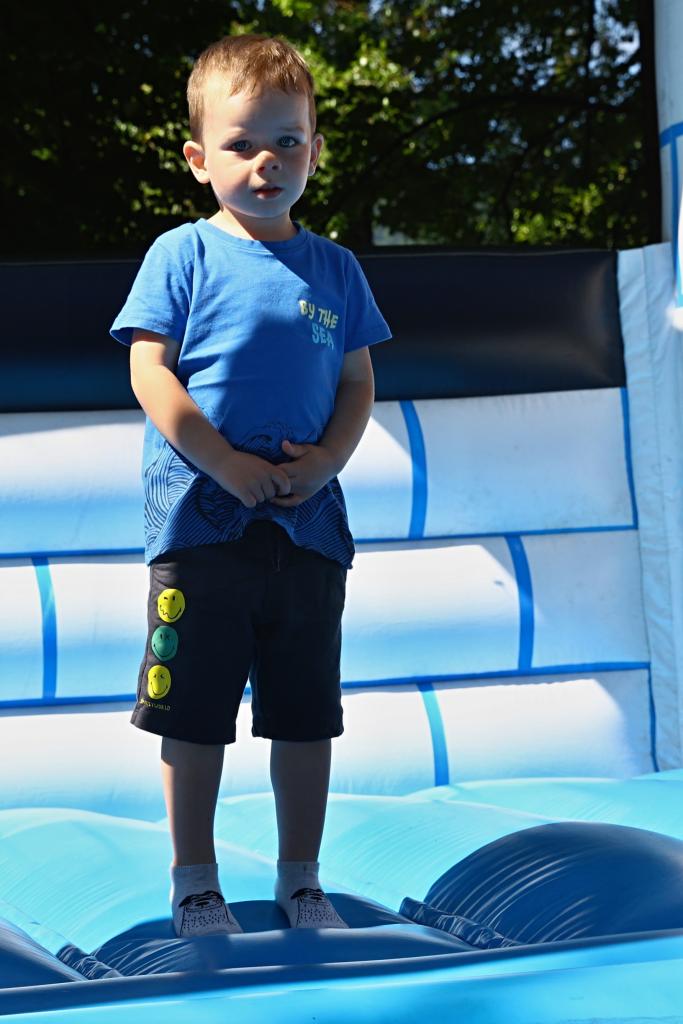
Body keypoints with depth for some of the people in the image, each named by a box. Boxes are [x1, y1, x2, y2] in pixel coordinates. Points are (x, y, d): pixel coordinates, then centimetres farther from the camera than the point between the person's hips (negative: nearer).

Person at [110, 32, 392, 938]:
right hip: (200, 523, -3)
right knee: (194, 716, 4)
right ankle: (195, 883, 16)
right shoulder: (182, 256, -1)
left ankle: (301, 879, 22)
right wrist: (225, 464, -15)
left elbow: (358, 384, 10)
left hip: (309, 523, 3)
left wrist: (325, 461, -8)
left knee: (307, 716, 9)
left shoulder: (335, 270, 9)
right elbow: (150, 371, -7)